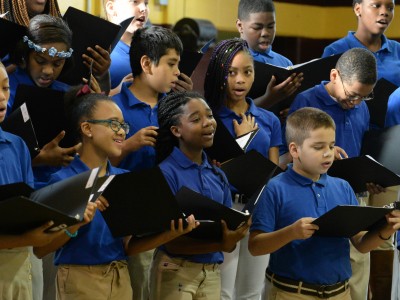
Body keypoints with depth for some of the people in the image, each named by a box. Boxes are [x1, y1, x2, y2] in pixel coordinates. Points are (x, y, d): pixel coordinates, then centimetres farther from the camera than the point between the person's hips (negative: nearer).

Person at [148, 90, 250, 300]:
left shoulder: (218, 176, 8)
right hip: (175, 272, -6)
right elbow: (171, 241, -14)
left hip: (212, 273, 6)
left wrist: (231, 240, -14)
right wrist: (220, 245, -27)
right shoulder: (166, 173, -11)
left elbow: (227, 226, 10)